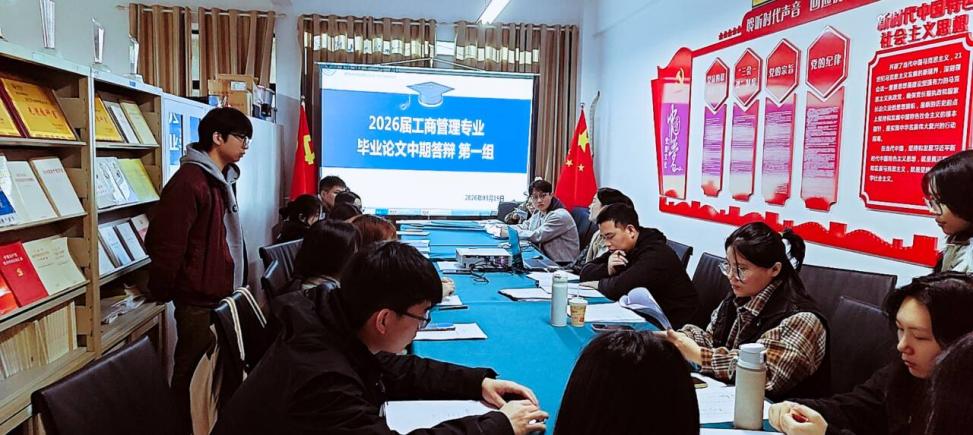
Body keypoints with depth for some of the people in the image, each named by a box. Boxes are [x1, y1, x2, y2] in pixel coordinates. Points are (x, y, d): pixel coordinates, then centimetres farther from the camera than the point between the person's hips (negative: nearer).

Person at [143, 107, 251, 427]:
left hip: (222, 293, 9)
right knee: (194, 375, 3)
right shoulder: (189, 181, -18)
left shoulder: (223, 178, 13)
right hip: (199, 299, -9)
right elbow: (165, 243, -20)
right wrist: (163, 291, -11)